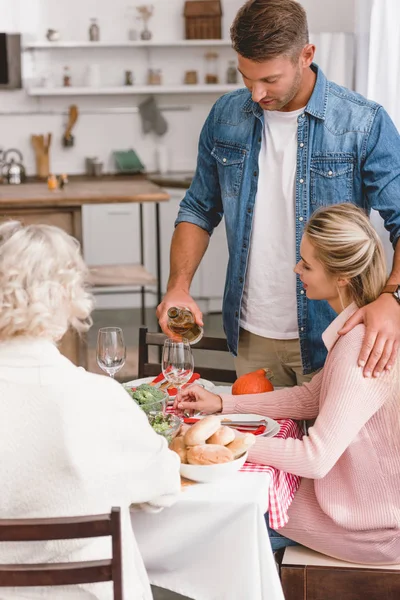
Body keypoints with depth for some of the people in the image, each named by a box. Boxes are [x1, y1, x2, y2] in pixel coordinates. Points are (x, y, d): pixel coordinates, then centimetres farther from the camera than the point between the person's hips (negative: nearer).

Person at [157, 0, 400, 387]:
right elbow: (199, 210, 9)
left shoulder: (364, 123, -12)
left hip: (328, 339, -3)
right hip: (252, 336, 4)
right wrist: (178, 286, -7)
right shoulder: (225, 117, 0)